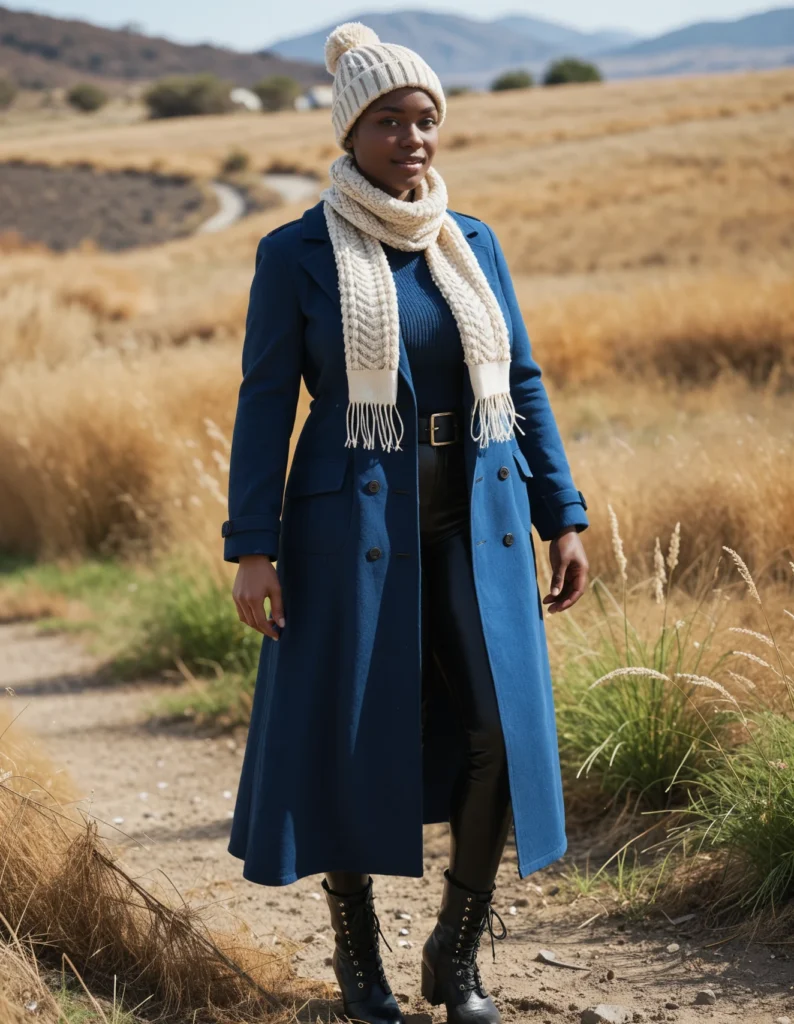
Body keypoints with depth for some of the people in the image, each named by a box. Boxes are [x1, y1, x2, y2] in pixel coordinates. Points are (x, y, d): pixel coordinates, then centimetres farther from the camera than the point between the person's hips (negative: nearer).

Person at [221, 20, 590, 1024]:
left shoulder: (473, 244, 8)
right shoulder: (296, 254, -4)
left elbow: (523, 384, 11)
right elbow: (264, 403, -5)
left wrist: (563, 517, 6)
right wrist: (252, 549, -10)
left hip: (475, 520, 4)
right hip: (357, 519, -3)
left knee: (500, 724, -4)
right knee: (353, 731, 3)